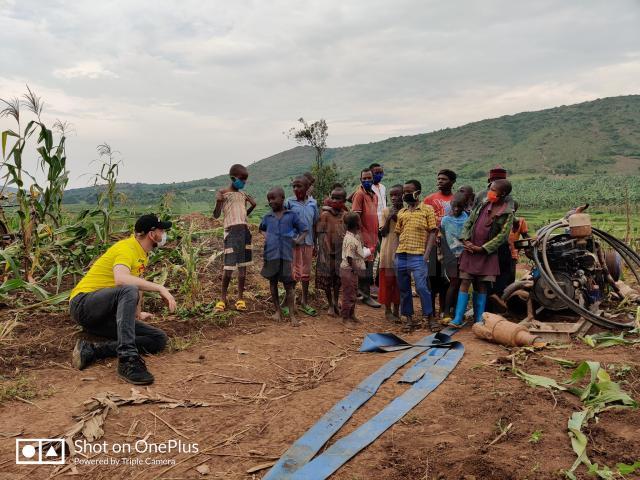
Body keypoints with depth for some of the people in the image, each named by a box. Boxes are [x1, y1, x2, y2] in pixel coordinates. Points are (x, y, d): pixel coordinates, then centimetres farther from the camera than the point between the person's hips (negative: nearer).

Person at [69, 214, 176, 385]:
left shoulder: (143, 254, 13)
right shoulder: (126, 248, -15)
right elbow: (121, 279, -37)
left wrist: (137, 313, 36)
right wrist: (160, 288, -35)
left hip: (106, 316, 9)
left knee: (159, 339, -8)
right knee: (129, 291, -39)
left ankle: (92, 350, -16)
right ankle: (127, 359, -43)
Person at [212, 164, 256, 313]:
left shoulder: (243, 194, 15)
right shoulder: (222, 193, -1)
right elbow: (216, 215, -8)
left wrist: (252, 206, 10)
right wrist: (218, 202, -23)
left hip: (245, 231, 5)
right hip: (231, 231, -5)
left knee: (243, 266, 5)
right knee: (229, 266, -7)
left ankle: (240, 298, 12)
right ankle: (223, 298, 9)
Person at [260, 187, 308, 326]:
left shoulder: (291, 215, 1)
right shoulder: (267, 217, 9)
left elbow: (305, 229, 6)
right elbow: (262, 228, 28)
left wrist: (298, 240, -8)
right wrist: (265, 237, 10)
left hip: (286, 254, -3)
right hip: (271, 254, 3)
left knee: (288, 284, -1)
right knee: (273, 282, 10)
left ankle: (292, 315, 3)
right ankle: (278, 310, 22)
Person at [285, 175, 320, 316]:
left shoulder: (313, 203, 5)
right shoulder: (289, 202, -5)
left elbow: (315, 224, 11)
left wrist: (315, 244, 12)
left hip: (308, 242, 4)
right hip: (293, 242, -4)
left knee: (306, 273, 13)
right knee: (294, 273, -4)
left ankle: (305, 303, 25)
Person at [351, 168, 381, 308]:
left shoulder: (374, 196, 16)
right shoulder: (359, 194, -9)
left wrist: (376, 237, 18)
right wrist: (362, 235, -17)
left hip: (372, 236, 8)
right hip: (364, 237, -8)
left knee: (368, 265, 13)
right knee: (366, 266, -6)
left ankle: (363, 291, 23)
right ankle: (366, 295, -1)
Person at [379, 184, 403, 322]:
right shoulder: (386, 211, 2)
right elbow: (383, 233, -3)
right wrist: (389, 219, -15)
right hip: (388, 251, 0)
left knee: (399, 281, 4)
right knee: (387, 279, 2)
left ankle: (396, 309, 15)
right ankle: (388, 309, 13)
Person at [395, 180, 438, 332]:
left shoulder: (427, 209, 2)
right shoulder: (401, 212, 15)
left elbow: (432, 233, -2)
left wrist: (426, 254, -10)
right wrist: (396, 254, 7)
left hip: (418, 256, -5)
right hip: (401, 256, 5)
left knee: (422, 287, -9)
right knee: (404, 289, 8)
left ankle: (430, 318, 5)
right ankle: (409, 319, 18)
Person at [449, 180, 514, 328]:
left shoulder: (507, 214, -4)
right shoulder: (482, 204, 7)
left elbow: (502, 236, -9)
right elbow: (469, 222, 9)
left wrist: (482, 248, -13)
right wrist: (465, 240, -5)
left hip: (487, 253, -2)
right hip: (470, 250, 2)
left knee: (481, 286, 4)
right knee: (465, 283, -3)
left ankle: (479, 319, 13)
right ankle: (458, 319, -4)